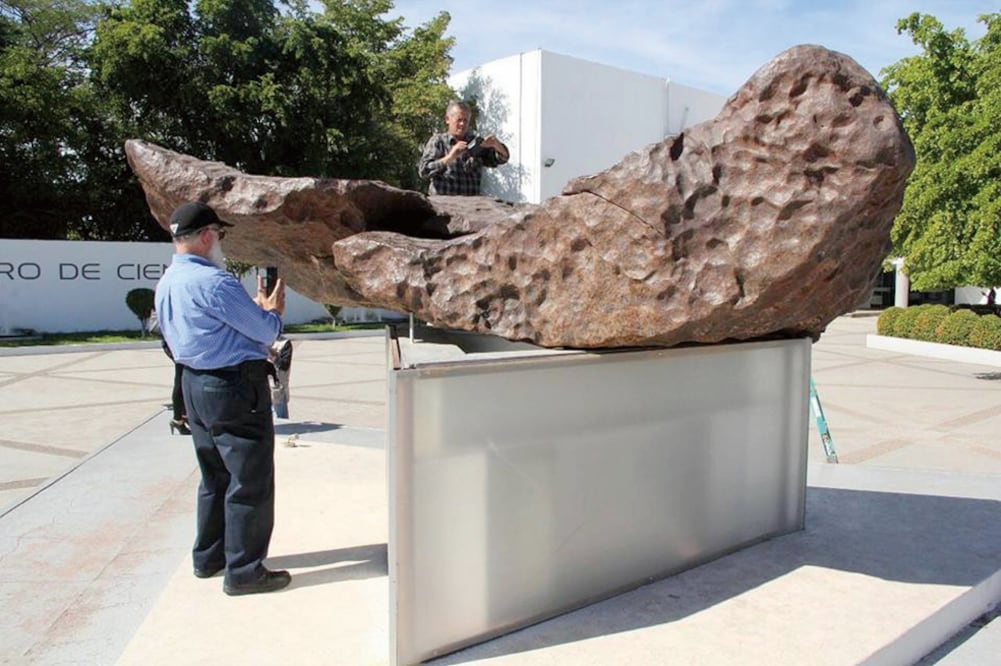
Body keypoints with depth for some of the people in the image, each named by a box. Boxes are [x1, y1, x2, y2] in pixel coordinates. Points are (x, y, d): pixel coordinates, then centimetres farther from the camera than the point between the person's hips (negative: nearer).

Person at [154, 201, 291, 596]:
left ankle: (208, 557, 33)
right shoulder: (214, 281, -20)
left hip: (195, 384, 10)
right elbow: (264, 331, -15)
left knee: (215, 477, 21)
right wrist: (273, 312, 7)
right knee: (250, 481, 1)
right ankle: (243, 571, 9)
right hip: (235, 389, -10)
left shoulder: (166, 284, 9)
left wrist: (256, 310, 14)